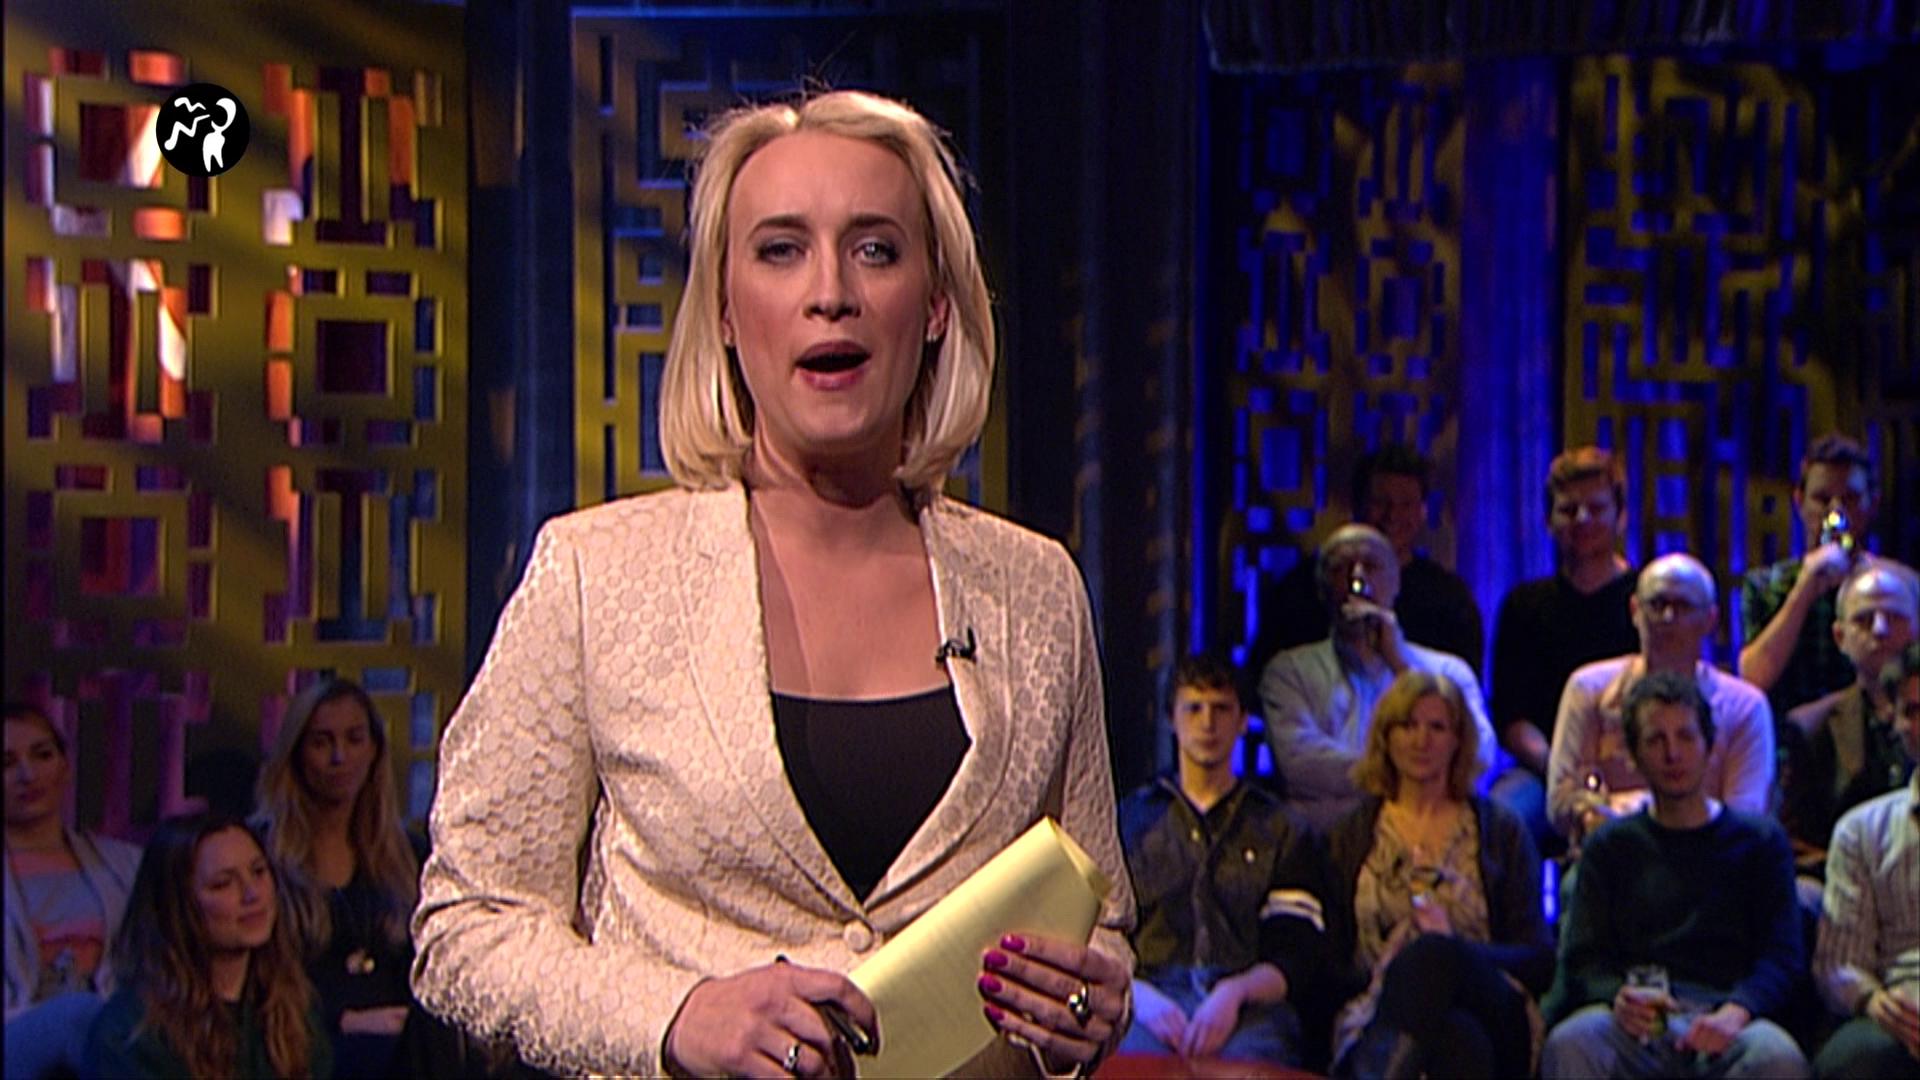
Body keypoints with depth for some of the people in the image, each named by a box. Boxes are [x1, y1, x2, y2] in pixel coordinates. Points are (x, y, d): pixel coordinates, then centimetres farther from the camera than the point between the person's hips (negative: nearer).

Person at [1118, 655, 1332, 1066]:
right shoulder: (1129, 819, 22)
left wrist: (1235, 992, -11)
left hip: (1250, 1005, 0)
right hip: (1154, 991, 0)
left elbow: (1302, 956, 10)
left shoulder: (1280, 830, 21)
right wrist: (1136, 994, -11)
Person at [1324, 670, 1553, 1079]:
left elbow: (1540, 960, 11)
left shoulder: (1500, 830, 19)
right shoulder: (1350, 836, 21)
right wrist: (1375, 974, -11)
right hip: (1378, 1015, 0)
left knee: (1434, 953, -43)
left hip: (1490, 1010, 0)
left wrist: (1455, 946, -9)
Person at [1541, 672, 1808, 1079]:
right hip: (1634, 1028, 1)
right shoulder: (1611, 846, 22)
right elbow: (1581, 958, 11)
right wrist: (1618, 997, -13)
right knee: (1569, 1042, -35)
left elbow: (1781, 954, 7)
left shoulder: (1760, 840, 20)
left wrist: (1734, 1012, -15)